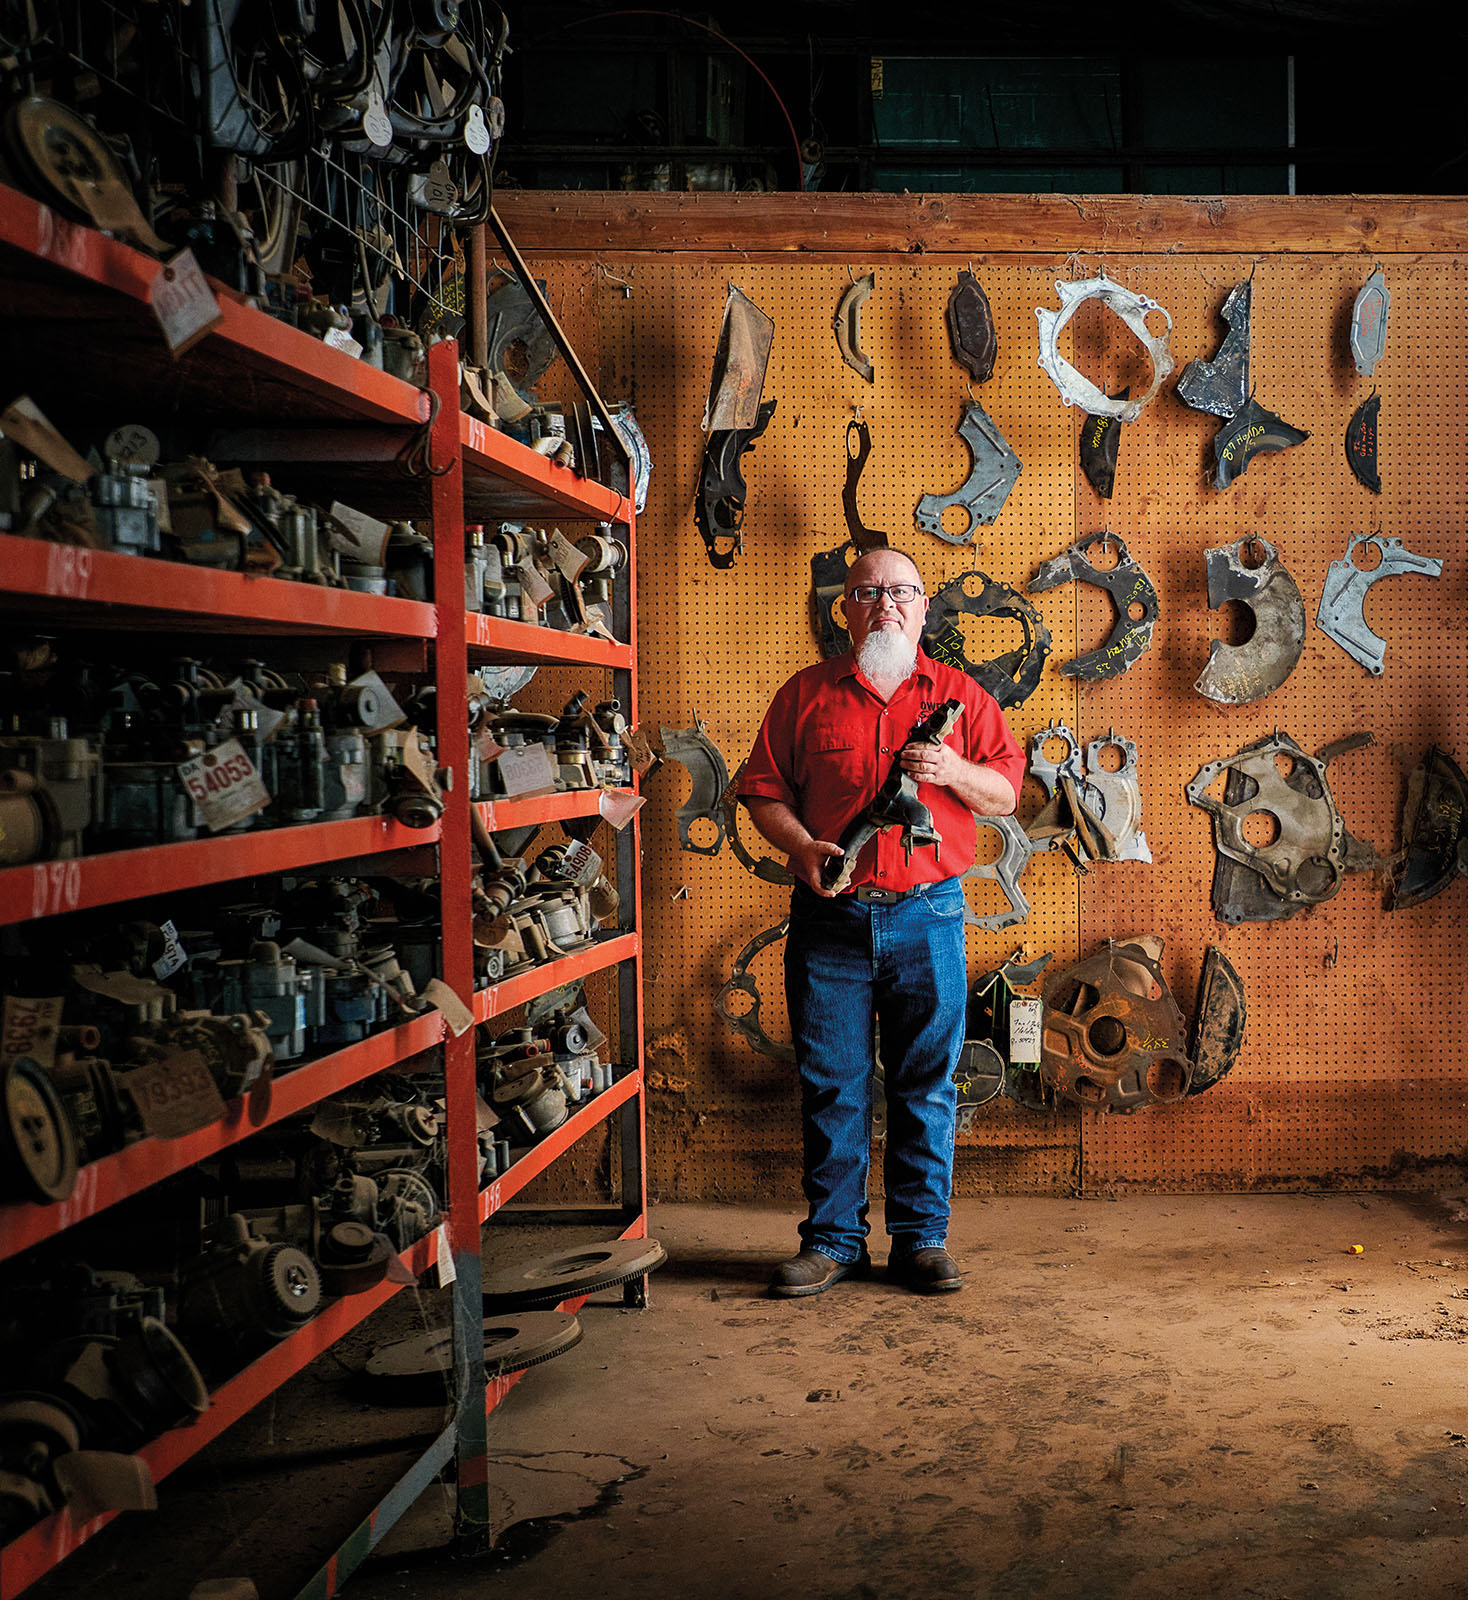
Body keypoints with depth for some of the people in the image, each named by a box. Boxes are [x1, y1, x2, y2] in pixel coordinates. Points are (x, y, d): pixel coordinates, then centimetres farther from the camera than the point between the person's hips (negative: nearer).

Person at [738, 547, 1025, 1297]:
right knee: (831, 1083, 3)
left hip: (927, 914, 0)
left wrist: (955, 771, -10)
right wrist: (803, 847, -10)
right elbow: (762, 789, 7)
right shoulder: (806, 694, 9)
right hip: (830, 916, 0)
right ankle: (833, 1238, 14)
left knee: (927, 1082, 4)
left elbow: (1007, 793, 10)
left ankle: (922, 1237, 15)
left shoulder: (959, 694, 10)